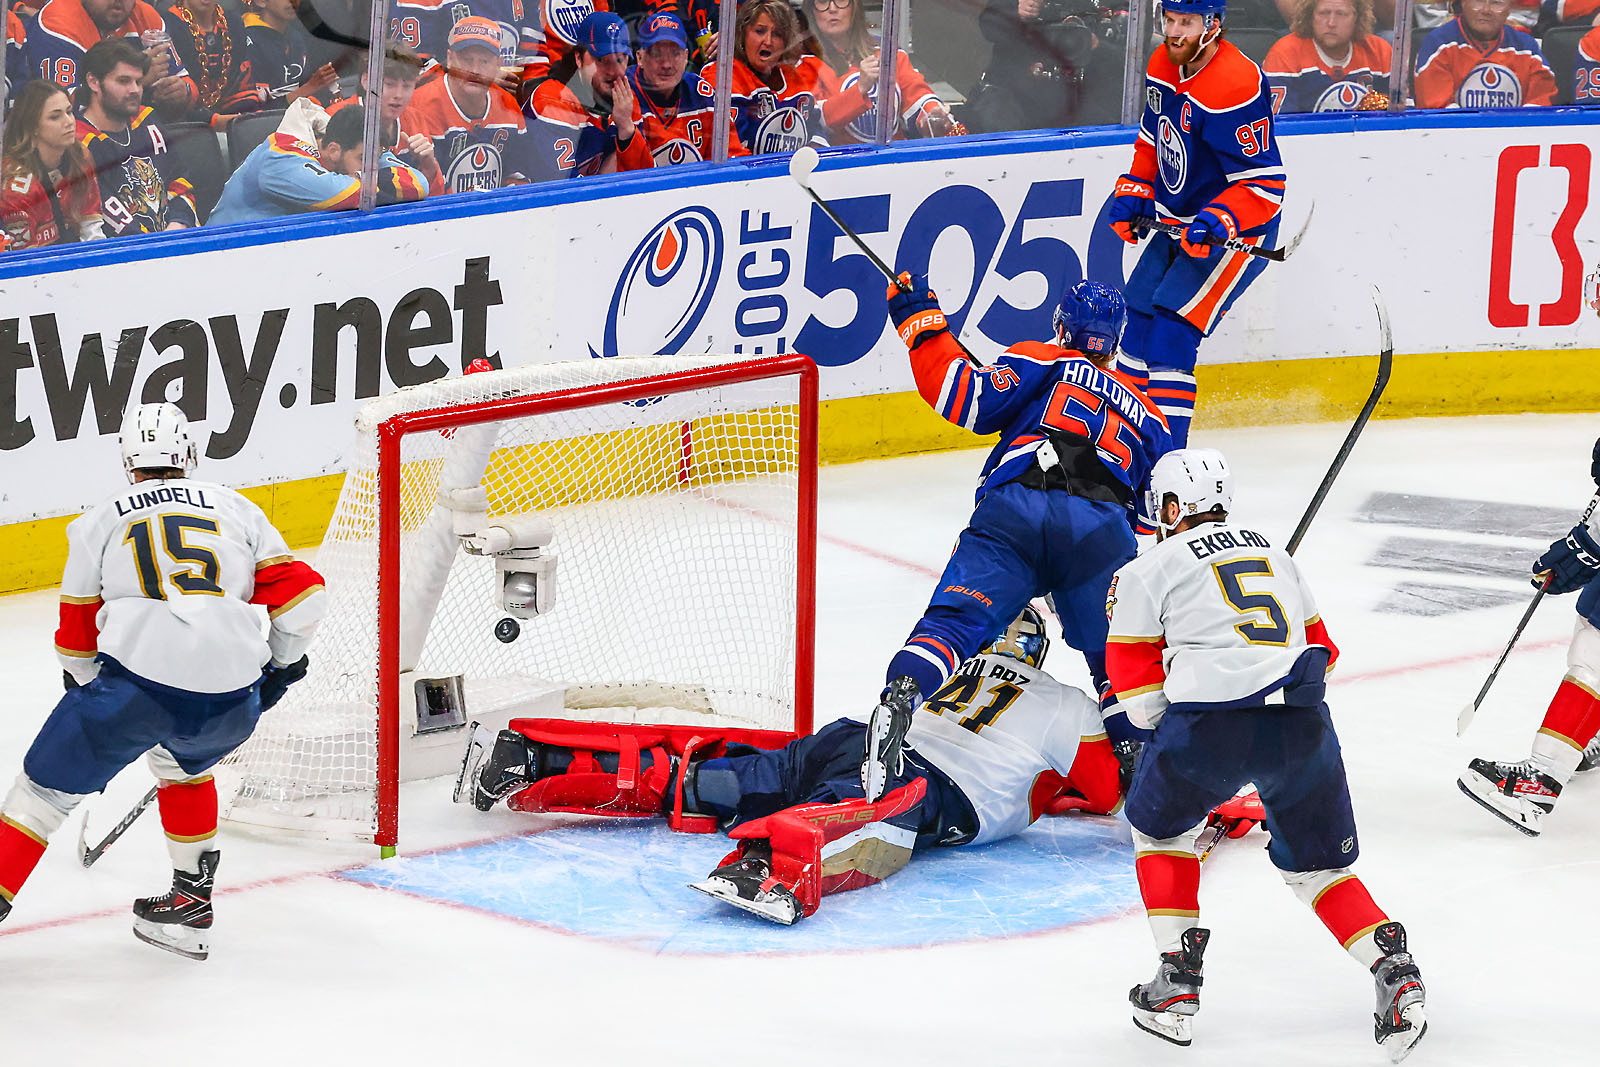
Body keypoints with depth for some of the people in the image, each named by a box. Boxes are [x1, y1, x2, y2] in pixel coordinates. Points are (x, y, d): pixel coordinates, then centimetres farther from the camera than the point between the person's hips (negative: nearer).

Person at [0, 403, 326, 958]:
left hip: (138, 679, -3)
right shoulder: (236, 509, 20)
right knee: (184, 762, 34)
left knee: (49, 784, 12)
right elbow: (301, 594, 16)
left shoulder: (99, 522, 17)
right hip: (233, 703, 3)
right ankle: (192, 901, 34)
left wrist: (88, 689, 40)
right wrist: (283, 663, 33)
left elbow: (77, 637, 22)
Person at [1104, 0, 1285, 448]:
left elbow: (1264, 185, -27)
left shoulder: (1235, 87, -28)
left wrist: (1218, 223, -38)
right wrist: (1133, 194, 7)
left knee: (1172, 330, -18)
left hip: (1237, 233, -9)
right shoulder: (1163, 65, 0)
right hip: (1176, 222, 9)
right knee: (1137, 321, 11)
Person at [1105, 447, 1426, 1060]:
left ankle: (1177, 983, 15)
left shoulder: (1147, 571, 11)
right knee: (1316, 865, 18)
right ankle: (1394, 972, -2)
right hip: (1303, 725, 4)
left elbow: (1141, 699, 8)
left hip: (1211, 720, -4)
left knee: (1160, 827, 23)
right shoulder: (1274, 556, 27)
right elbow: (1320, 650, 32)